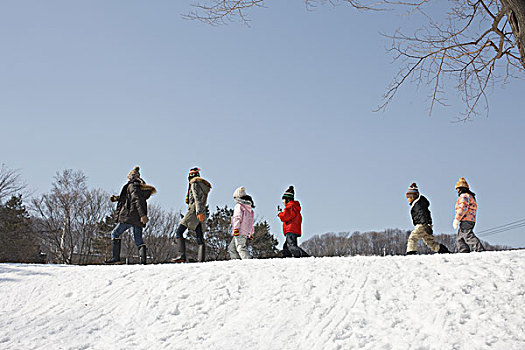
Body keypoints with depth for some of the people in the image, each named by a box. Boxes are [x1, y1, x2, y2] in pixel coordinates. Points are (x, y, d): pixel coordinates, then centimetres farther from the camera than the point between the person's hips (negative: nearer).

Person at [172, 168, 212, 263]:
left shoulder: (194, 183, 0)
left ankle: (181, 255, -18)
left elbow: (197, 198, -15)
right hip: (202, 214, 8)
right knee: (200, 239, 1)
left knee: (179, 232, -5)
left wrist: (199, 211, -25)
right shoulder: (204, 186, 25)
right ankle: (201, 260, -11)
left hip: (193, 211, -8)